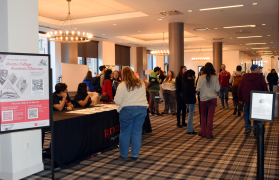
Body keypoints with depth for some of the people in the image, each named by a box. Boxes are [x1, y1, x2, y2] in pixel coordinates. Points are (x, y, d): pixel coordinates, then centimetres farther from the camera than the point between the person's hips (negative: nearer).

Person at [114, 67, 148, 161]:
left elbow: (117, 101, -6)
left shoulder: (122, 85, -6)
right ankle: (135, 155, 12)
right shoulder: (141, 83, 8)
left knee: (125, 133, 9)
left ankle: (123, 154, 19)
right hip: (142, 109, 4)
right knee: (137, 132, 9)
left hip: (127, 110, -3)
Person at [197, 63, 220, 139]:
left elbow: (198, 89, -8)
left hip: (203, 99, 0)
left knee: (203, 115, 15)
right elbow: (217, 89, -6)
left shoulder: (201, 77, -8)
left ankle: (203, 132, 17)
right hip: (213, 98, 0)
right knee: (210, 116, 5)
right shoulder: (215, 78, -5)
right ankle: (209, 134, 8)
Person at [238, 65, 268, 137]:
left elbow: (239, 89, 8)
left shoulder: (244, 77, 4)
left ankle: (248, 127, 7)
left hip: (247, 99, 2)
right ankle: (256, 131, 5)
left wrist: (240, 99, 16)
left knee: (246, 113, 16)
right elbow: (265, 89, -2)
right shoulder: (260, 78, -6)